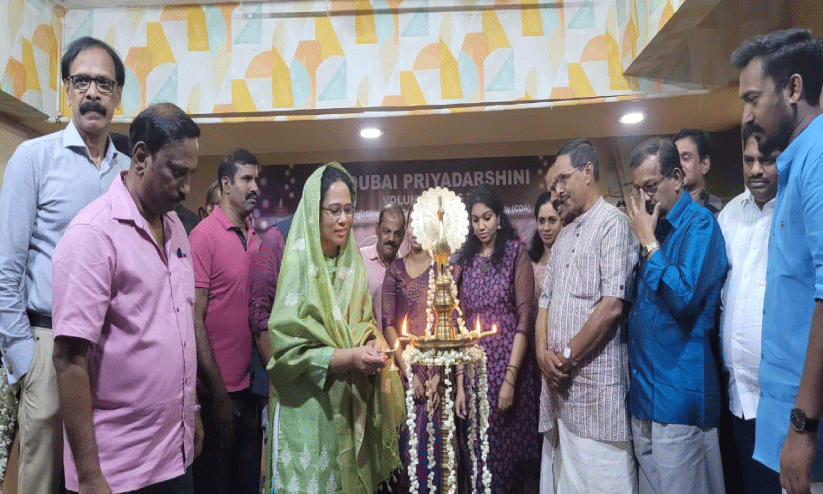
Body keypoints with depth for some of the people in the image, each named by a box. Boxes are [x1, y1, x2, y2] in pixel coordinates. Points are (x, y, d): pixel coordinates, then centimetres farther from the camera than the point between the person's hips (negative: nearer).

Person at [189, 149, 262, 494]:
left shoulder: (256, 240, 5)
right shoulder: (204, 236, -11)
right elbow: (194, 320, -13)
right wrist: (217, 392, -13)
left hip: (251, 387, 6)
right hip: (217, 390, -5)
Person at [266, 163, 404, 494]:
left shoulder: (352, 262, 6)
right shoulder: (299, 262, -12)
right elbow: (287, 346, -14)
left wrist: (372, 345, -8)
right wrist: (349, 357, -21)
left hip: (350, 401, 5)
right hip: (309, 402, -5)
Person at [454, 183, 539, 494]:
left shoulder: (516, 253, -1)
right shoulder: (465, 262, 11)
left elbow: (525, 319, -7)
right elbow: (461, 324, 8)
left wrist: (510, 378, -15)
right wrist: (459, 384, 1)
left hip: (510, 364, -3)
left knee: (510, 446, 6)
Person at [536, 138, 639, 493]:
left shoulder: (613, 224, -9)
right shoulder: (565, 235, 17)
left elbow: (612, 306, -18)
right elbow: (545, 300, 16)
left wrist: (567, 356, -11)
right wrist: (543, 352, -1)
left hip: (596, 382, -8)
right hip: (560, 383, 8)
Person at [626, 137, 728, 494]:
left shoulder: (700, 224, -10)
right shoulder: (653, 226, 13)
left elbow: (684, 297, -22)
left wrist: (649, 241, -15)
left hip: (679, 393, -8)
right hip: (645, 390, 8)